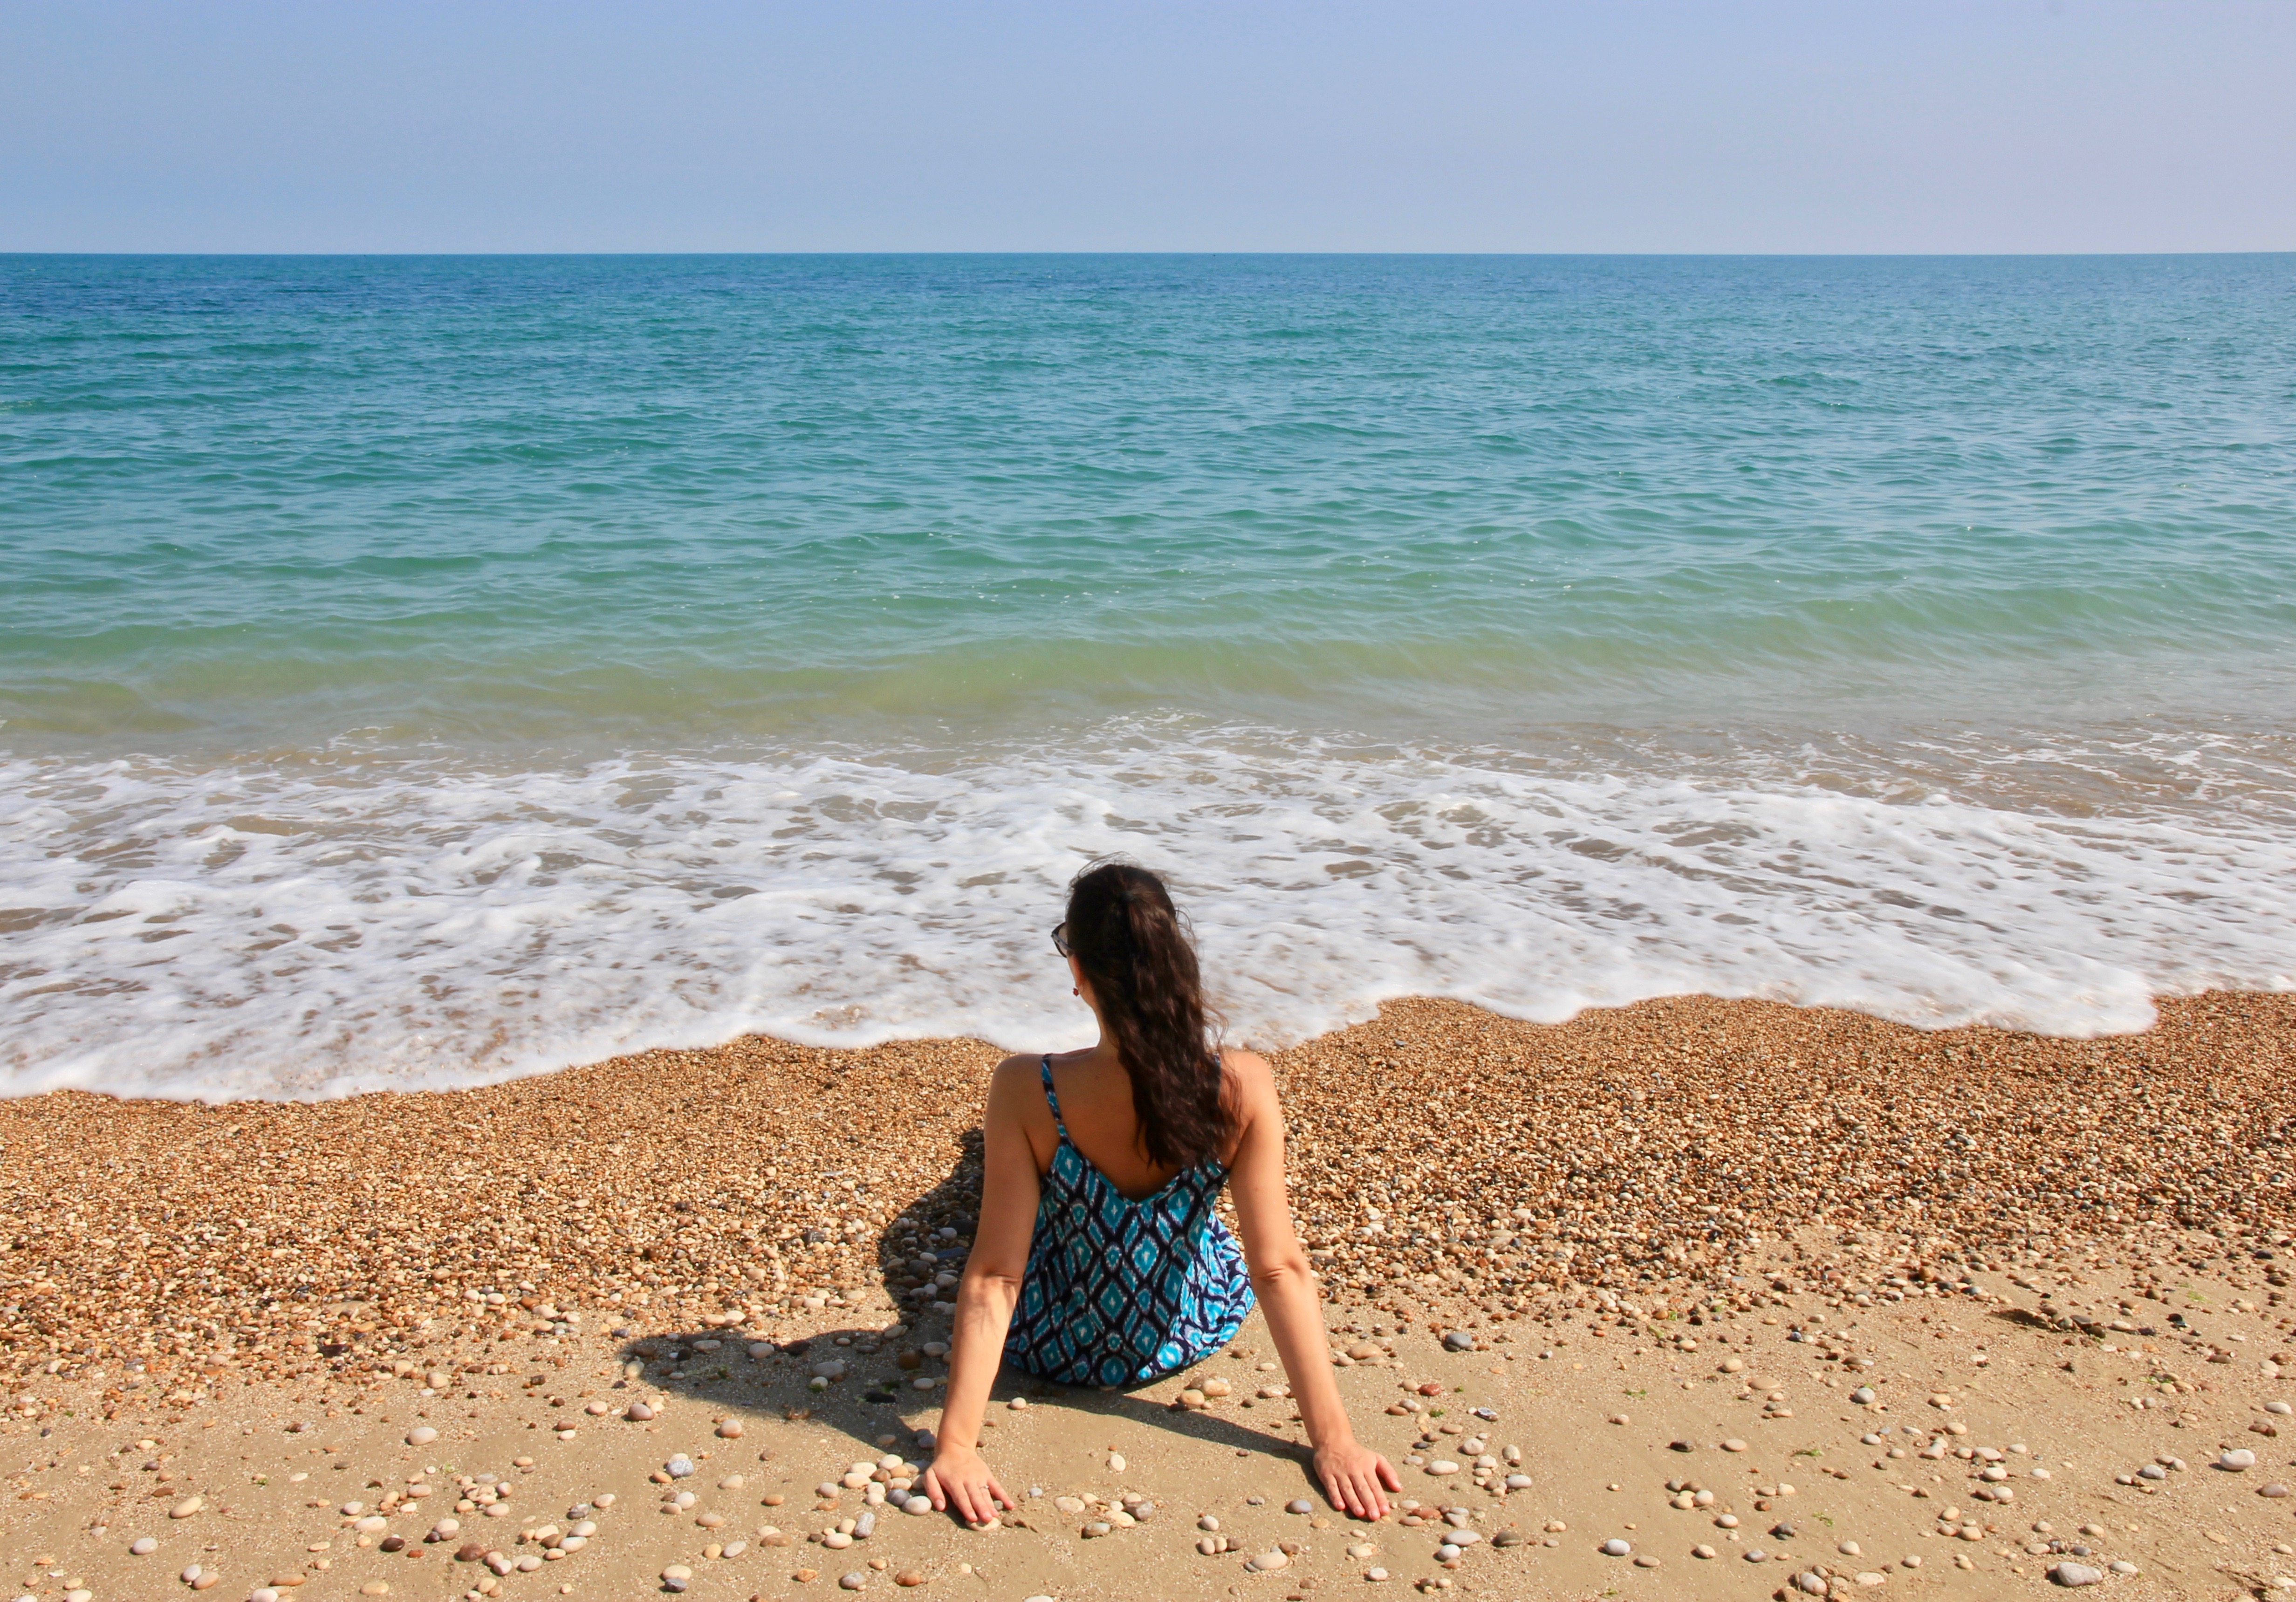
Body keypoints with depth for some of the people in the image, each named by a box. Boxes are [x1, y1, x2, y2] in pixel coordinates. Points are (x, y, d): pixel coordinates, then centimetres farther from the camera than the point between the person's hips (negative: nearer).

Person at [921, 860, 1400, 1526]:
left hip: (1053, 1349, -1)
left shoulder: (1027, 1092, -32)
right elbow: (1280, 1268, -25)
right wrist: (1333, 1438, -18)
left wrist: (956, 1446, -22)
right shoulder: (1243, 1087, -28)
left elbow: (995, 1274, -29)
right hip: (1189, 1337, 1)